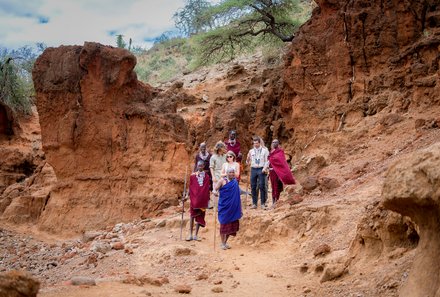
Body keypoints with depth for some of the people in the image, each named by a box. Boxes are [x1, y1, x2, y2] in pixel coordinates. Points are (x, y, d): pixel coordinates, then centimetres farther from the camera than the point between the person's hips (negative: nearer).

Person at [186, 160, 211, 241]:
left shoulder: (206, 176, 3)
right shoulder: (193, 176, 0)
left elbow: (207, 189, 5)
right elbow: (190, 188, 3)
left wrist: (207, 200, 4)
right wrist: (190, 197, -1)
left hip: (202, 199, 1)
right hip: (194, 198, -1)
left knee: (199, 217, 5)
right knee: (192, 216, 0)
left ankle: (196, 235, 11)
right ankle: (190, 234, 5)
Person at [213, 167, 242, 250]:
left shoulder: (235, 182, 11)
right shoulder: (222, 181, -2)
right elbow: (215, 189, -9)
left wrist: (240, 209, 16)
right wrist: (215, 192, -35)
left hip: (233, 207, 4)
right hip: (224, 206, -4)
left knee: (232, 224, 5)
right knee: (224, 224, -1)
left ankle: (225, 242, 20)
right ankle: (222, 243, 10)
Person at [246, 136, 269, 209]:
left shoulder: (264, 150, 4)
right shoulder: (251, 151, 13)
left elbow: (267, 160, 0)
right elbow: (248, 161, 14)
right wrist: (247, 161, -9)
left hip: (261, 169, -3)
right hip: (253, 169, 3)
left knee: (262, 186, -6)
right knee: (253, 187, 3)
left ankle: (263, 203, 0)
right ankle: (254, 203, 10)